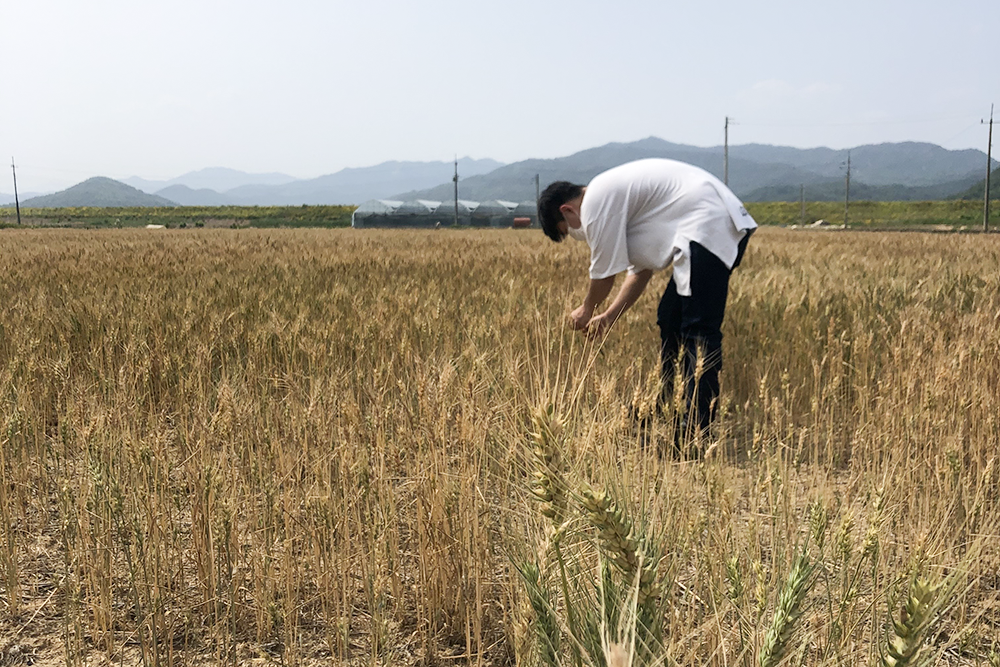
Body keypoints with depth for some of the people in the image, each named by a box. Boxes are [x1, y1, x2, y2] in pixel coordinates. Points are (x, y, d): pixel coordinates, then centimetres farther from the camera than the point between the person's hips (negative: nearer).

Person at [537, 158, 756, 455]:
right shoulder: (615, 196, 23)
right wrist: (608, 317, 25)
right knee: (670, 320, 17)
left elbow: (604, 272, -3)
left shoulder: (596, 202, -9)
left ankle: (694, 436, -11)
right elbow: (640, 269, 25)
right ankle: (668, 414, 25)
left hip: (709, 227, -11)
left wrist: (586, 311, 15)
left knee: (698, 333, -12)